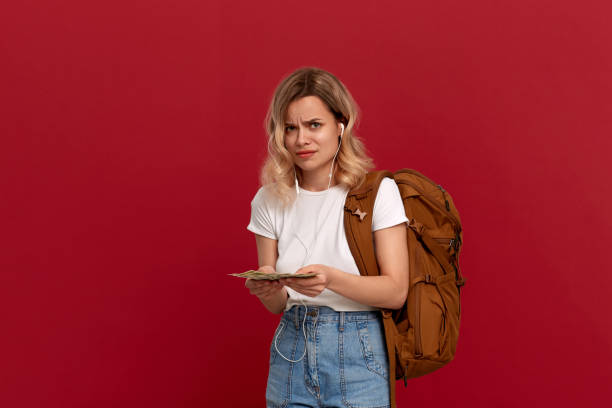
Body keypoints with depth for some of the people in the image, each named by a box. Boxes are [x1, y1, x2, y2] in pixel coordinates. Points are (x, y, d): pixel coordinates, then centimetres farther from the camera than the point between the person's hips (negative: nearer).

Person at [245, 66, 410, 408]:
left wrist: (331, 279, -28)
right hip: (291, 355, 3)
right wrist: (268, 291, -18)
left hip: (358, 355, -3)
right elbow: (277, 304, 6)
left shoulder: (379, 191, -7)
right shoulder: (269, 200, 4)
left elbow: (396, 291, -12)